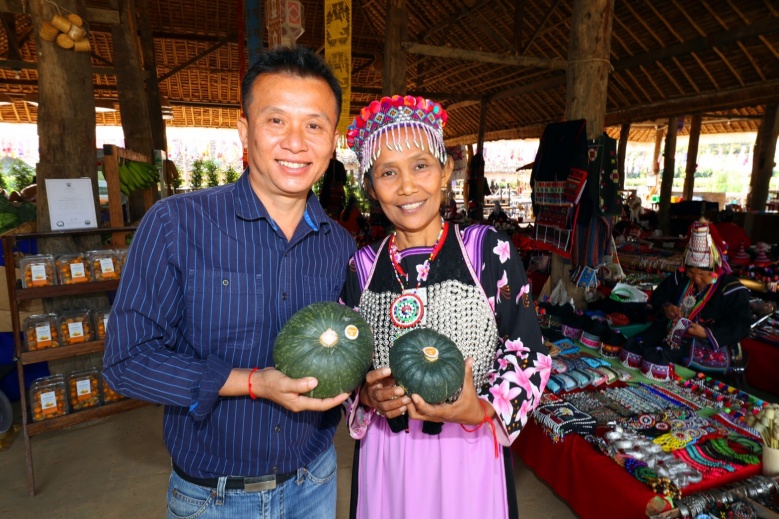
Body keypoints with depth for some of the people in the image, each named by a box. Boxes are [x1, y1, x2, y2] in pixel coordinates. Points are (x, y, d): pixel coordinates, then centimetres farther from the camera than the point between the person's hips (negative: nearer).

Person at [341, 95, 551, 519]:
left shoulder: (489, 249, -11)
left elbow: (528, 353, -7)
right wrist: (368, 396, -14)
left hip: (469, 449, -2)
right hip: (384, 455, 3)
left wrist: (482, 409, -22)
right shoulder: (362, 266, -4)